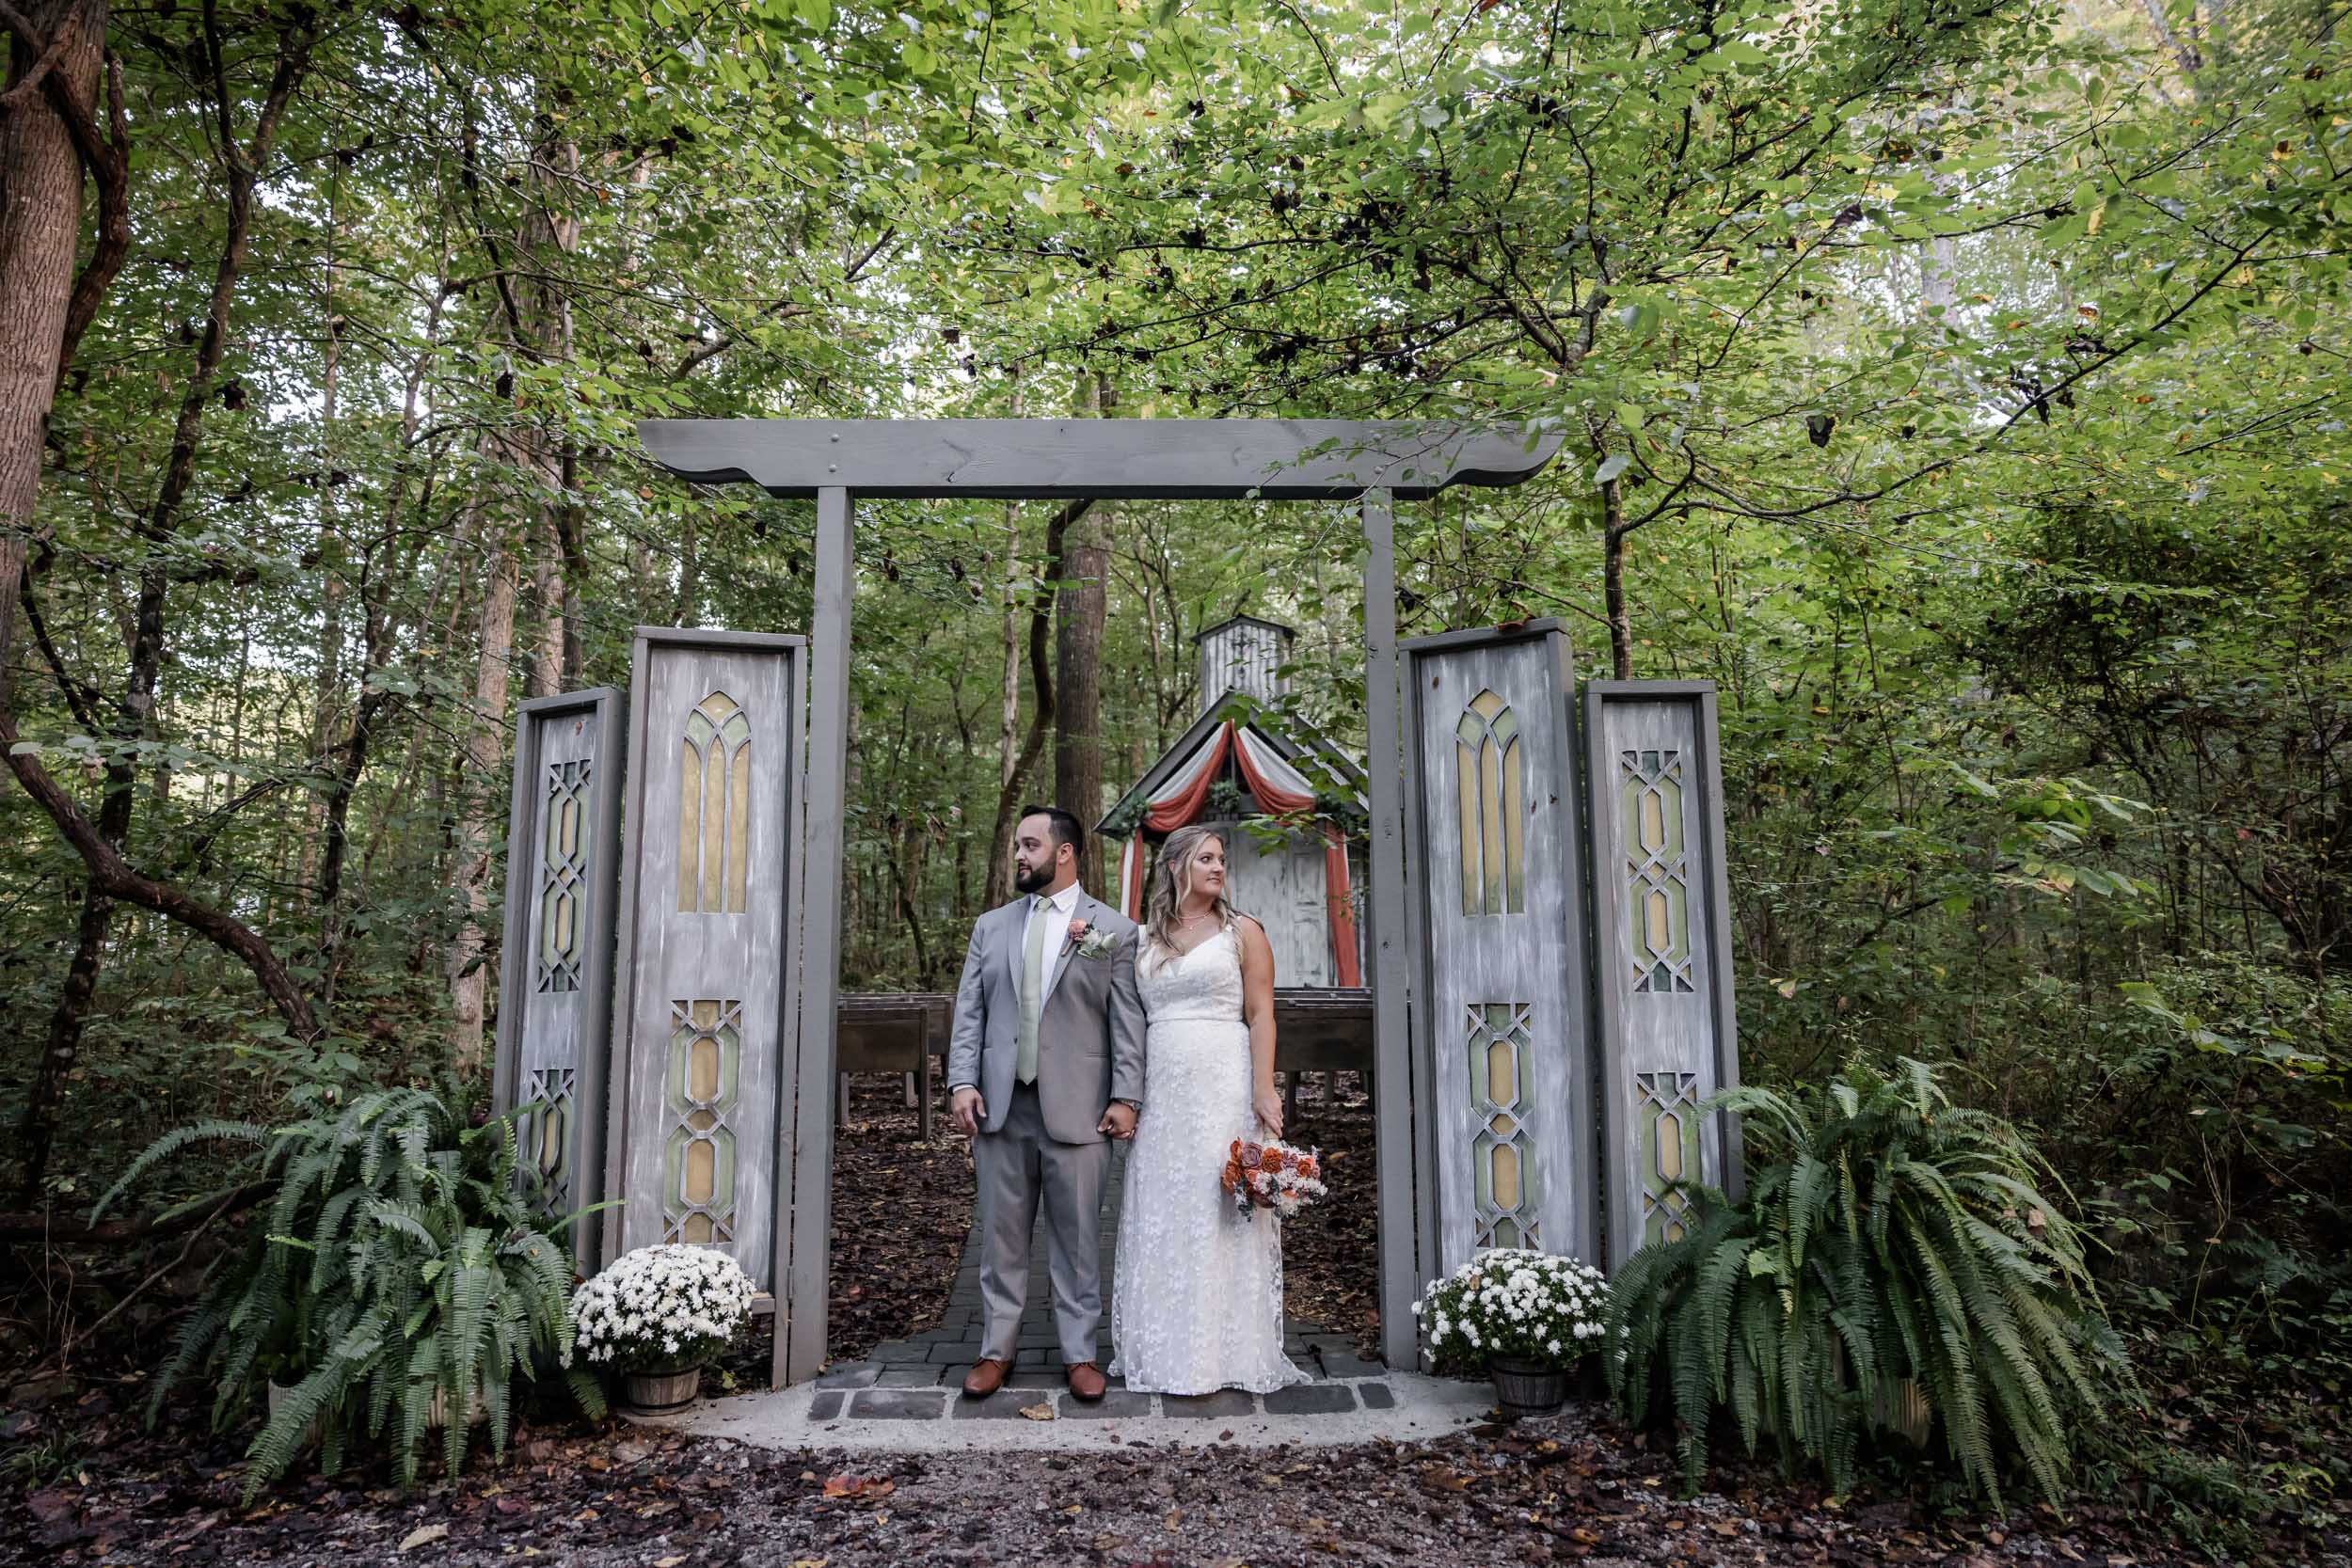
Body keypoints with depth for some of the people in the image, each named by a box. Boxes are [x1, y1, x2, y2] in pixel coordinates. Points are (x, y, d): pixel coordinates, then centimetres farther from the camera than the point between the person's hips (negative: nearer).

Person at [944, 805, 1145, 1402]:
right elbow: (968, 1012, 8)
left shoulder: (1114, 929, 1)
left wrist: (1126, 1097, -8)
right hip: (1000, 1106, 3)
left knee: (1078, 1238, 6)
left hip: (1077, 1108, -3)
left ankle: (1079, 1353, 20)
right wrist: (962, 1082, -3)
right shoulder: (991, 927, 11)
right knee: (1001, 1236, 11)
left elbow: (1127, 1023, -2)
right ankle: (996, 1349, 24)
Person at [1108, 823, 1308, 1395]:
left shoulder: (1242, 931, 2)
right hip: (1160, 1090, 4)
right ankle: (1163, 1351, 20)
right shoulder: (1145, 939, 12)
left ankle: (1217, 1354, 12)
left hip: (1222, 1087, -3)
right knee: (1160, 1217, 8)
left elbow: (1261, 1014, -3)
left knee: (1217, 1215, 0)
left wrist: (1264, 1089, -12)